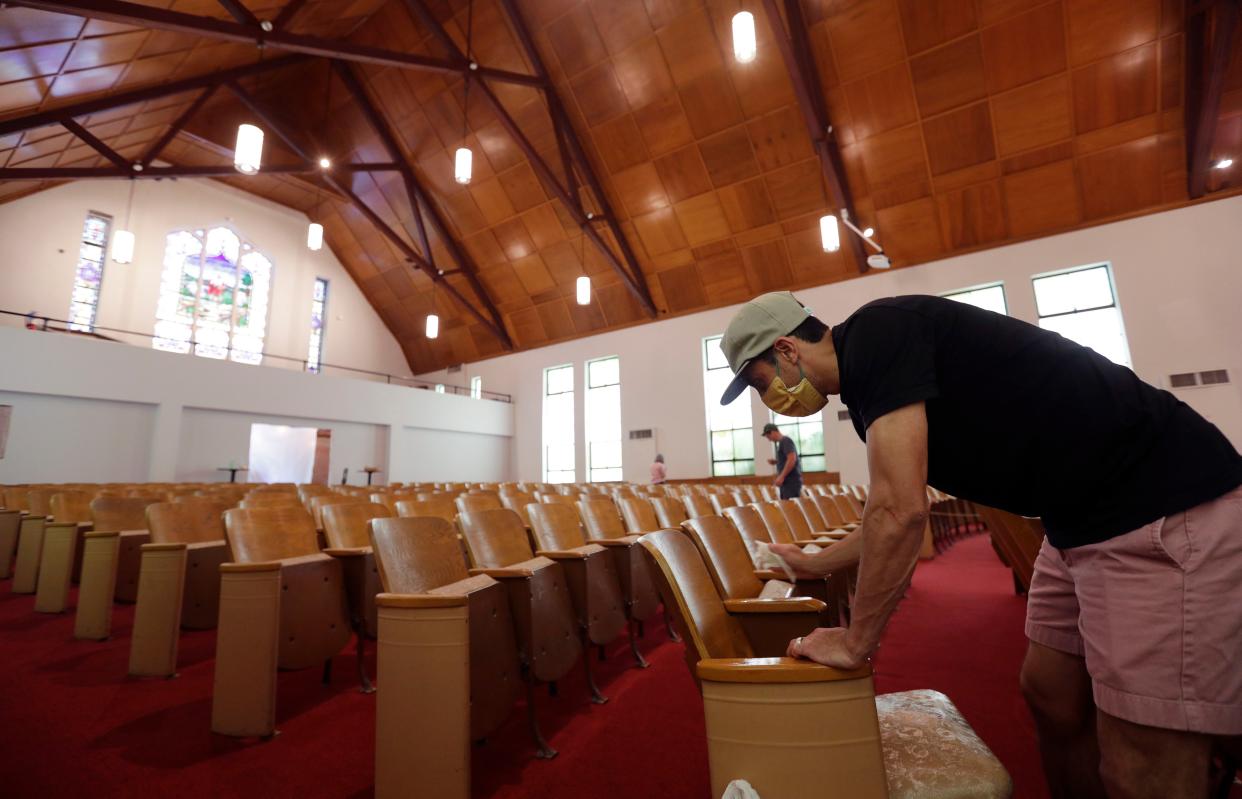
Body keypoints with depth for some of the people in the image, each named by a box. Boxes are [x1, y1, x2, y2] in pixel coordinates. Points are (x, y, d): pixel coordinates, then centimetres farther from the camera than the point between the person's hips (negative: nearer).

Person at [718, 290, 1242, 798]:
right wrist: (813, 565, 30)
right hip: (1085, 517, 9)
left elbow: (901, 512, -26)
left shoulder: (875, 332, -19)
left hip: (1167, 509, -9)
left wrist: (855, 643, -14)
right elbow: (893, 512, 20)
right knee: (1050, 697, 18)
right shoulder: (868, 388, 9)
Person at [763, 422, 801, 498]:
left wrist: (781, 477, -19)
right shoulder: (781, 442, 18)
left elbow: (792, 459, -20)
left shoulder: (785, 441, -10)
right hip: (787, 481, 9)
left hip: (791, 481, -9)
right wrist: (775, 461, 10)